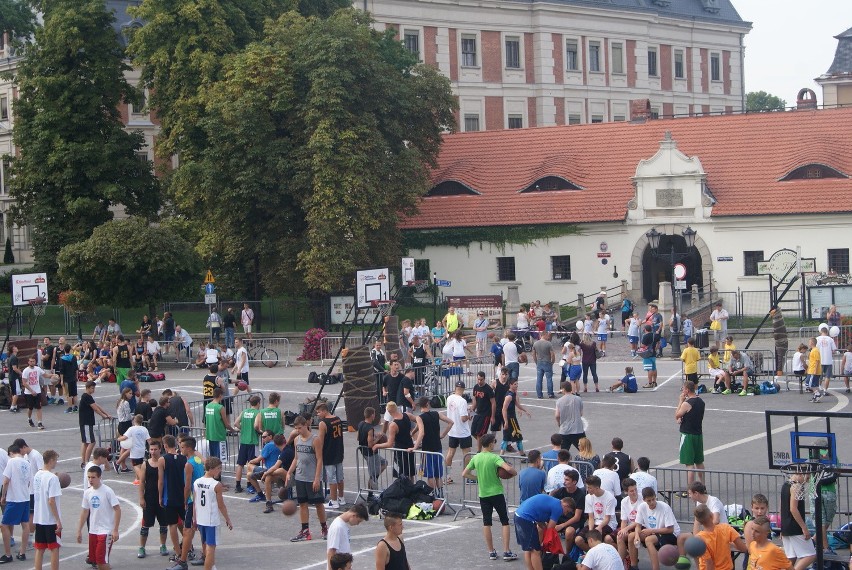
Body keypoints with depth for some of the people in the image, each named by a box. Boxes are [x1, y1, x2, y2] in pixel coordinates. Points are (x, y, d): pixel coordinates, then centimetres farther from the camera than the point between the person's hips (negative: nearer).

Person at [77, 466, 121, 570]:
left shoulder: (107, 491, -12)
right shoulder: (87, 492, 6)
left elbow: (117, 510, -12)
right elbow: (85, 512, 15)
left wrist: (115, 530, -16)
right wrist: (79, 530, 14)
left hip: (106, 531, -6)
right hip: (93, 531, 6)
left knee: (102, 560, -11)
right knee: (95, 560, 9)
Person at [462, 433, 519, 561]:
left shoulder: (475, 458, 1)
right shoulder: (494, 457, -14)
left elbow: (464, 474, 6)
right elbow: (507, 468, -30)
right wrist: (514, 473, -9)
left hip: (483, 494, 4)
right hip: (497, 493, -4)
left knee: (486, 523, 11)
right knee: (505, 522, 5)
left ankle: (491, 552, 13)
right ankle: (506, 552, 1)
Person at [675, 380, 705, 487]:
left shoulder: (686, 404, -20)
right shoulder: (701, 402, 6)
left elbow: (677, 416, -7)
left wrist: (681, 401, -5)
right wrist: (683, 419, 9)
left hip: (688, 435, -8)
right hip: (698, 434, 8)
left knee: (689, 464, -5)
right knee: (699, 462, 19)